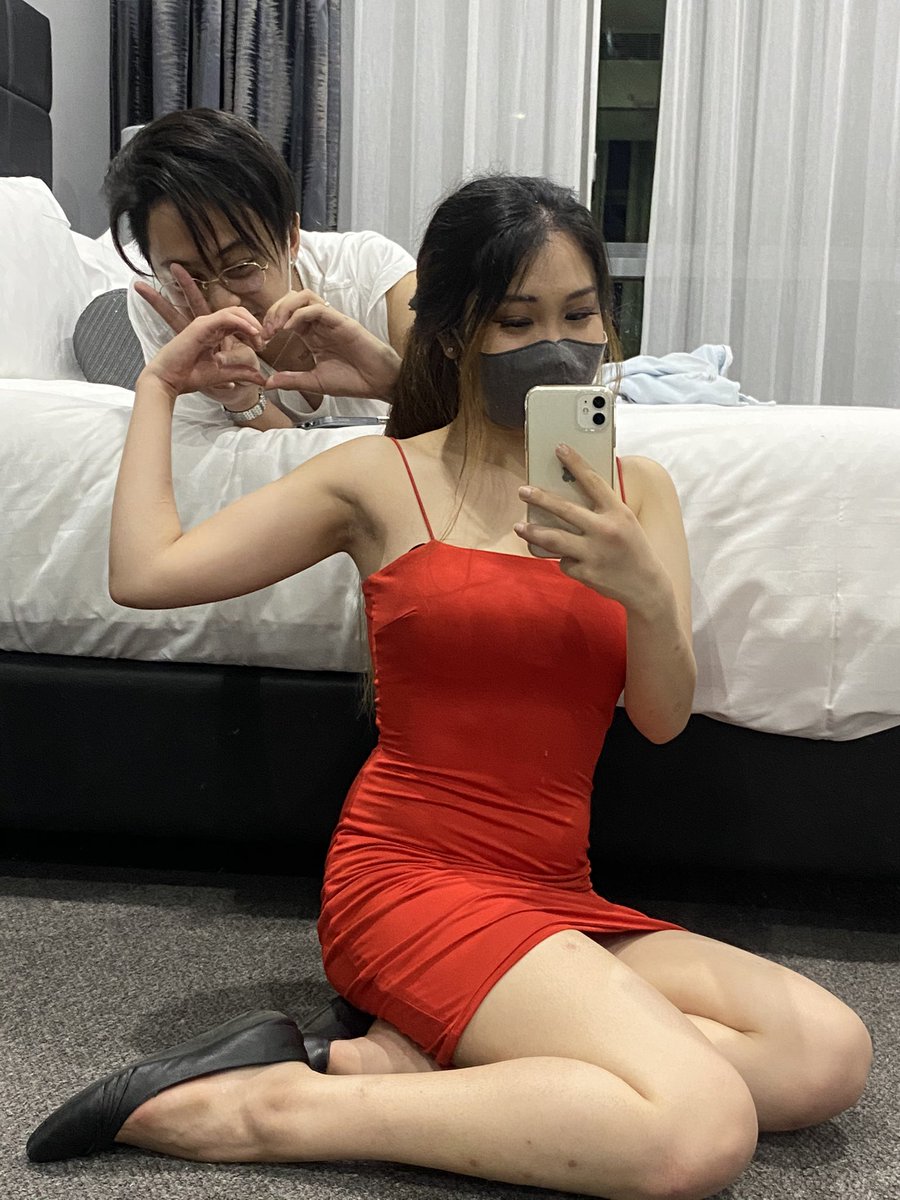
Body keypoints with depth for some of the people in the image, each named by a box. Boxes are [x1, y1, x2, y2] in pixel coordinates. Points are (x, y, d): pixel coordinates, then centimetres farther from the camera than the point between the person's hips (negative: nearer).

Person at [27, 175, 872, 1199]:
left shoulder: (636, 489, 9)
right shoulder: (380, 479, 1)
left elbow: (664, 719, 0)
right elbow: (144, 572, -5)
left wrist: (644, 590, -21)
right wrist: (159, 385, 8)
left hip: (555, 896, 6)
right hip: (410, 876, -6)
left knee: (829, 1056, -15)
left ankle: (412, 1058, -15)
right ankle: (274, 1106, -15)